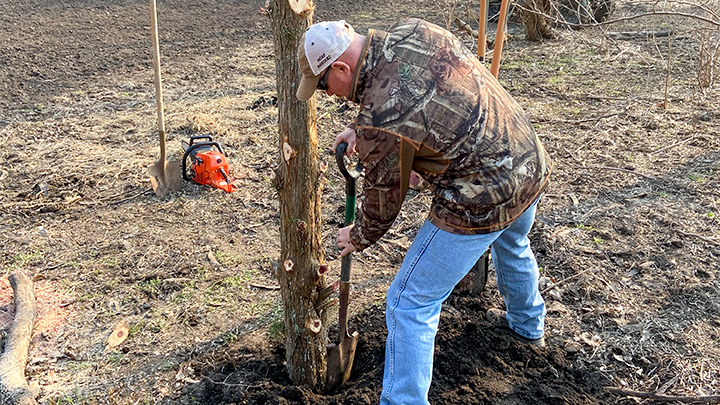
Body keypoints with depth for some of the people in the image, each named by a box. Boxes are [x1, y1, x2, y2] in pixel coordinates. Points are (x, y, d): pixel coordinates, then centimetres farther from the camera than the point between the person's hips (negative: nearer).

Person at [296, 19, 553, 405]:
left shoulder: (381, 122, -26)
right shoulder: (413, 29, -4)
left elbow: (383, 198, -9)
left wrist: (359, 237, 11)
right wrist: (360, 128, 9)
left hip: (481, 205, -10)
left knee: (410, 304, 2)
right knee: (511, 247, 39)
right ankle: (527, 324, 66)